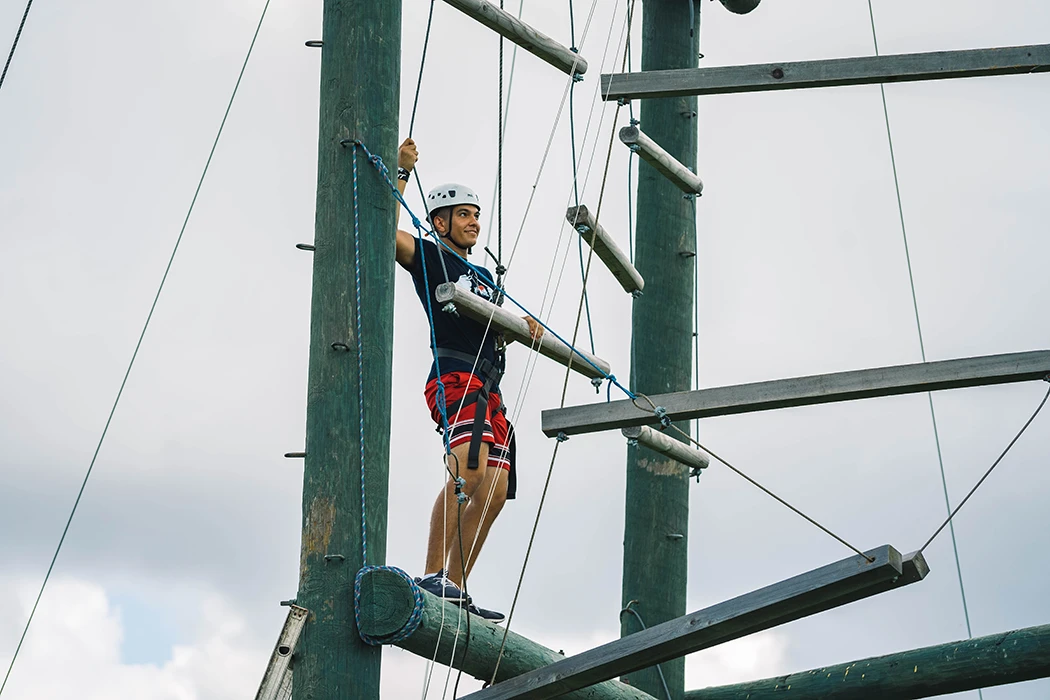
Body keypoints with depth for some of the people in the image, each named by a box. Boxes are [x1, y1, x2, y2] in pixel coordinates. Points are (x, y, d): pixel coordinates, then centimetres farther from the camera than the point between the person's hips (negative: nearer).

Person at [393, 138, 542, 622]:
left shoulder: (484, 277, 31)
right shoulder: (429, 256, 8)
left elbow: (498, 325, 31)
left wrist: (525, 326, 9)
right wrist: (401, 172, -9)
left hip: (489, 390, 9)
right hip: (455, 378, -9)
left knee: (494, 491, 1)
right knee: (468, 472, -27)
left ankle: (455, 590, 5)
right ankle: (433, 577, -31)